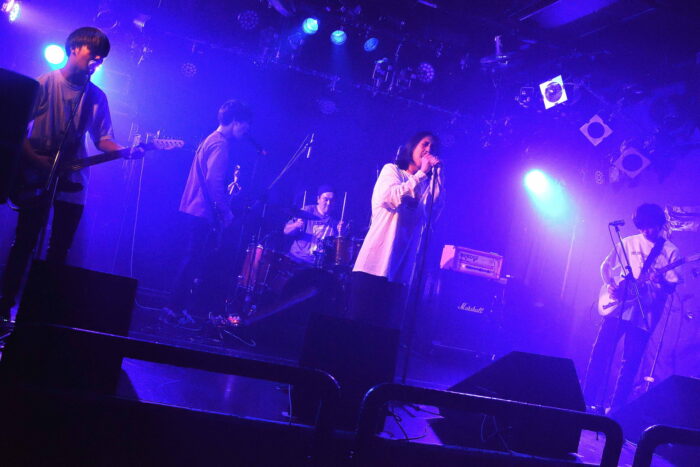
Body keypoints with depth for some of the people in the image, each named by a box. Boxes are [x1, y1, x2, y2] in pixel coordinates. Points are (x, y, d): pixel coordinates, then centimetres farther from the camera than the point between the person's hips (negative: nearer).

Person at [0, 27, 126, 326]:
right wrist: (34, 159, -17)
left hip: (71, 181, 4)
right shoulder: (45, 84, -3)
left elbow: (102, 139, 6)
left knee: (59, 250, 5)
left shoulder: (97, 97, 10)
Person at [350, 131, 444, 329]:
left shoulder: (426, 184, 18)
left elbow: (435, 210, 0)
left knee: (386, 326, 1)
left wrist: (437, 175, -1)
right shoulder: (391, 170, 8)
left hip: (400, 270, 4)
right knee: (360, 322, -8)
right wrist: (421, 173, -7)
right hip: (375, 263, -4)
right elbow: (392, 197, -12)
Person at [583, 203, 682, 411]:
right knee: (601, 351, -2)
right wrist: (610, 285, -1)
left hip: (644, 314, -2)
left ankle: (616, 408, 7)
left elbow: (672, 286, -1)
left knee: (631, 362, 0)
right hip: (618, 307, 2)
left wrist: (661, 281, -23)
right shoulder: (628, 243, 9)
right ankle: (587, 400, 6)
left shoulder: (671, 251, 3)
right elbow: (606, 266, 17)